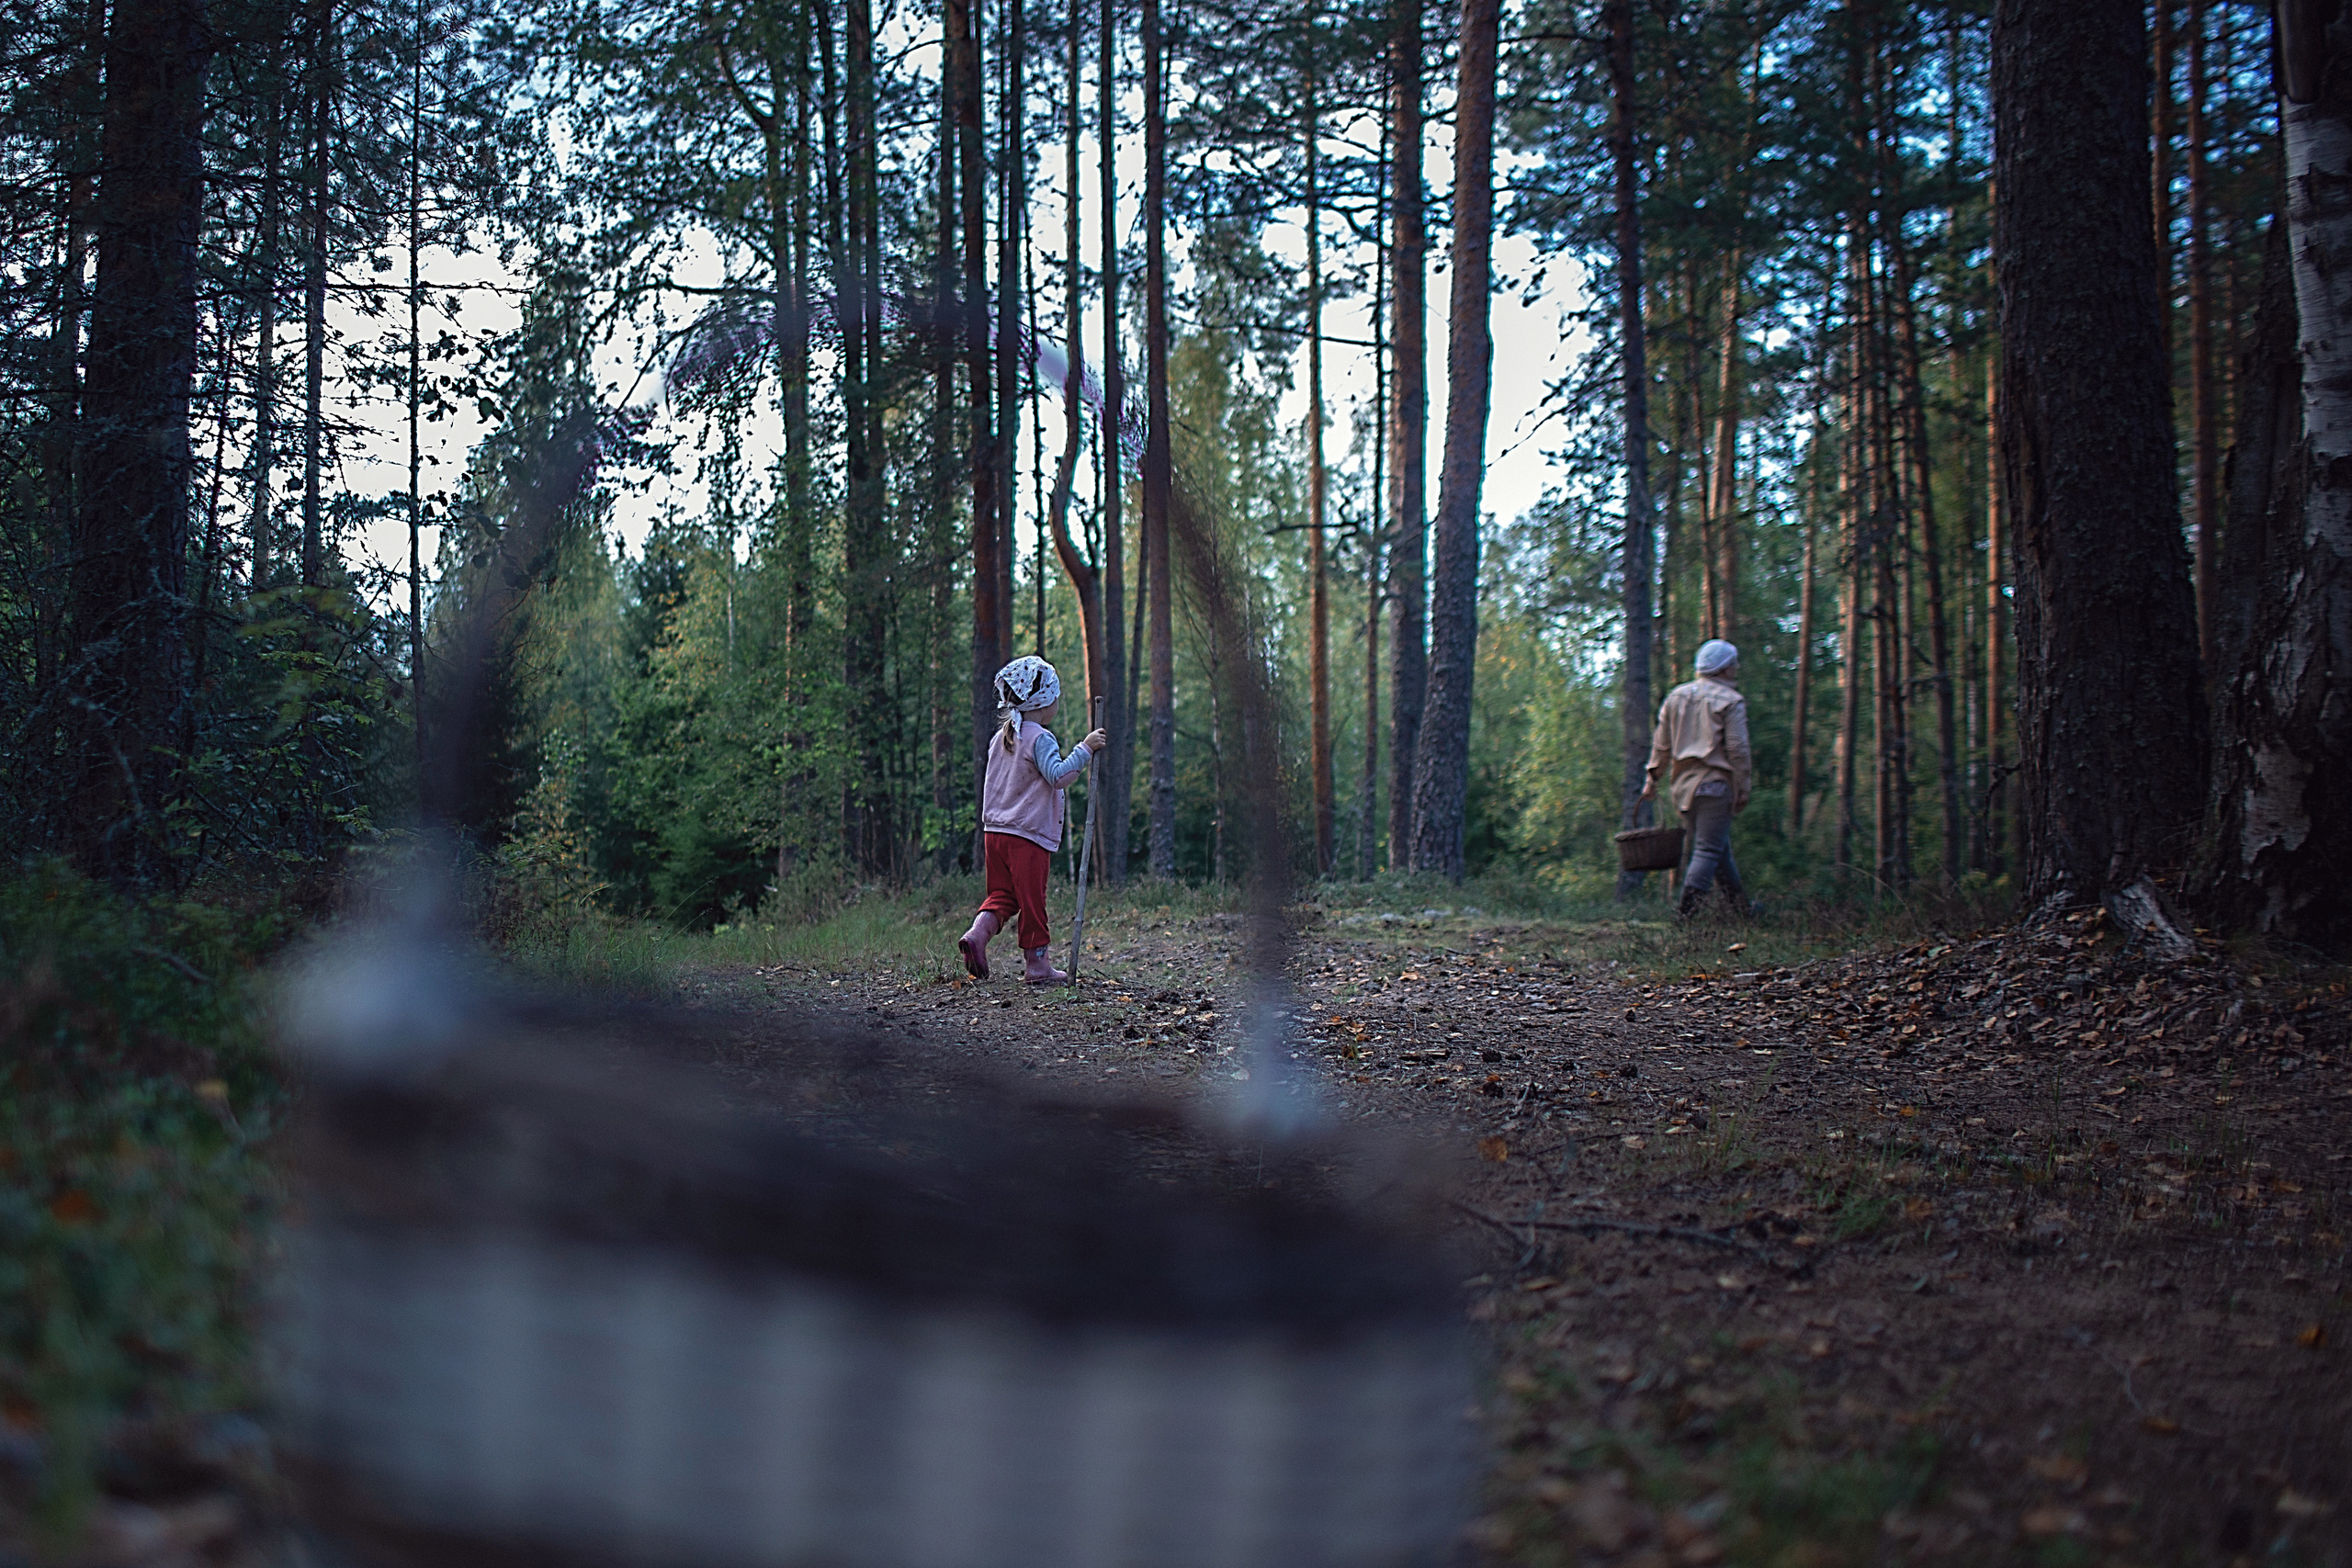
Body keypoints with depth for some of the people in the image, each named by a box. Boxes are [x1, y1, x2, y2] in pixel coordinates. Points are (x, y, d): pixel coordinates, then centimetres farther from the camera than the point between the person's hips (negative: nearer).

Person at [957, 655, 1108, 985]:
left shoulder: (999, 739, 13)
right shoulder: (1040, 739, -13)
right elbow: (1058, 776, -24)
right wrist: (1084, 749, -21)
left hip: (995, 831, 7)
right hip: (1028, 834, -7)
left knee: (1002, 894, 14)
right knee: (1031, 898, 0)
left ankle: (977, 933, -10)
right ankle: (1037, 964, 7)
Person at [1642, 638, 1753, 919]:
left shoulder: (1676, 696, 12)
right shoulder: (1731, 701, -6)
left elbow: (1661, 743, 14)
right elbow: (1738, 749, -10)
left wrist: (1652, 776, 18)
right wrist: (1743, 789, -5)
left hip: (1682, 781, 7)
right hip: (1714, 781, -7)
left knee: (1719, 844, 17)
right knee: (1709, 848, -6)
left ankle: (1739, 902, 24)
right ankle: (1686, 910, -14)